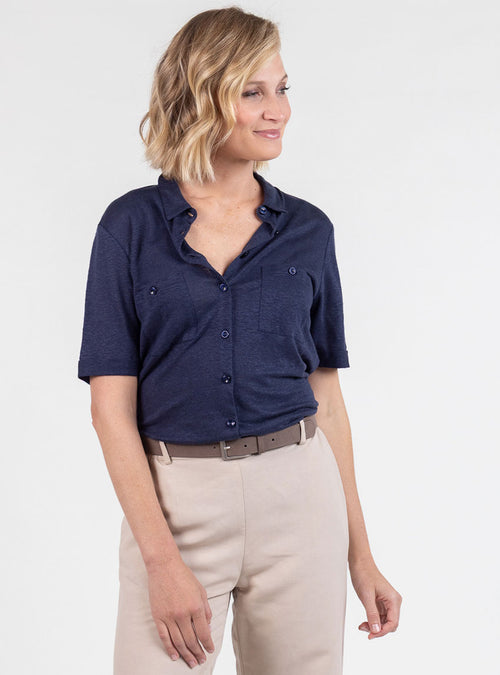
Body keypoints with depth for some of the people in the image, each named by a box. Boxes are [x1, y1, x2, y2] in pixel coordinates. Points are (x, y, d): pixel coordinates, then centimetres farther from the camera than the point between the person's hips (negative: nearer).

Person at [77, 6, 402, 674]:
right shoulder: (132, 224, -1)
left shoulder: (307, 229, 5)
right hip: (172, 500, -2)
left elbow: (325, 394, 9)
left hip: (298, 495, 2)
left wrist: (360, 555, 7)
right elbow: (112, 404, -5)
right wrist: (162, 558, -13)